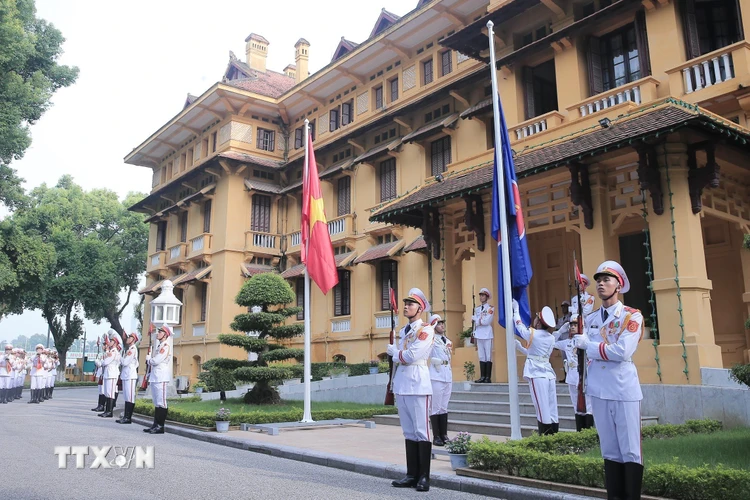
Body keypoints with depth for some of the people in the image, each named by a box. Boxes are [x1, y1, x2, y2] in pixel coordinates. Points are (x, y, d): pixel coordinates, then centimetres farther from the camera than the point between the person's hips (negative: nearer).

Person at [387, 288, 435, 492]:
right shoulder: (403, 331, 18)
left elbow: (411, 356, -16)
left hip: (418, 385, -7)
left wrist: (393, 351, 1)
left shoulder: (426, 330, -6)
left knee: (421, 431, -3)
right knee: (408, 432, 10)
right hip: (402, 385, 8)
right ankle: (412, 475, 17)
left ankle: (424, 477, 4)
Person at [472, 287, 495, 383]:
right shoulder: (477, 309, 15)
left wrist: (475, 319, -4)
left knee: (488, 356, -3)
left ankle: (488, 377, 0)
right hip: (479, 335, 5)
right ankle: (482, 377, 10)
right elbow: (475, 322, 13)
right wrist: (474, 334, 6)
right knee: (481, 357, 7)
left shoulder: (490, 308, -2)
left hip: (487, 335, -5)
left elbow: (487, 321, -13)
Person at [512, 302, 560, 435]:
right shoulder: (551, 338, 12)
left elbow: (519, 325, 12)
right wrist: (520, 347, 26)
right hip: (549, 374, 6)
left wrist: (515, 309, 25)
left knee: (543, 413, -7)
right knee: (552, 412, 7)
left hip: (537, 375, -6)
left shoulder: (532, 334, -6)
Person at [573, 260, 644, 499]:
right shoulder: (589, 319, 12)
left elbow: (622, 351, -17)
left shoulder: (632, 316, -4)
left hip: (625, 391, -5)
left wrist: (588, 344, -11)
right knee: (609, 451, 12)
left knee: (630, 451, 2)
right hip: (598, 391, 5)